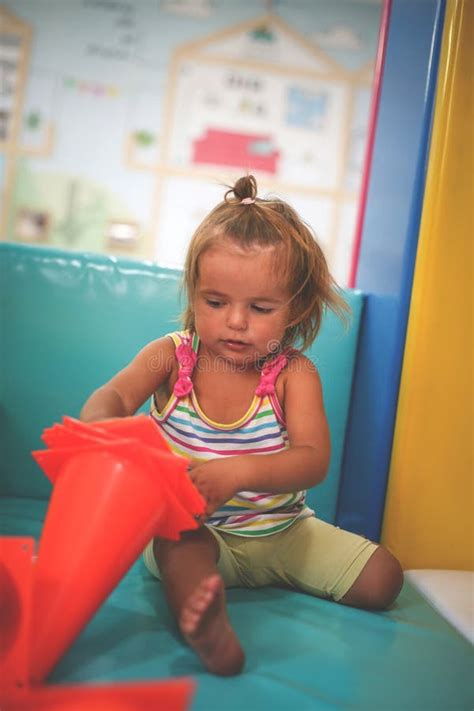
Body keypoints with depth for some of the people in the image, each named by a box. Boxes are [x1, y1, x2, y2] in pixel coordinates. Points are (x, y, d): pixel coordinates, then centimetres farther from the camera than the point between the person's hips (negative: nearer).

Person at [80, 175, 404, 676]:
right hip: (190, 528, -2)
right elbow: (112, 396, -24)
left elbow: (314, 461, -22)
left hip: (279, 530, 3)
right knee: (181, 547, -38)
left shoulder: (294, 374, -11)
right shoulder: (172, 357, -8)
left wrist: (241, 471, -43)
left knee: (382, 579, -8)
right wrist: (104, 428, -52)